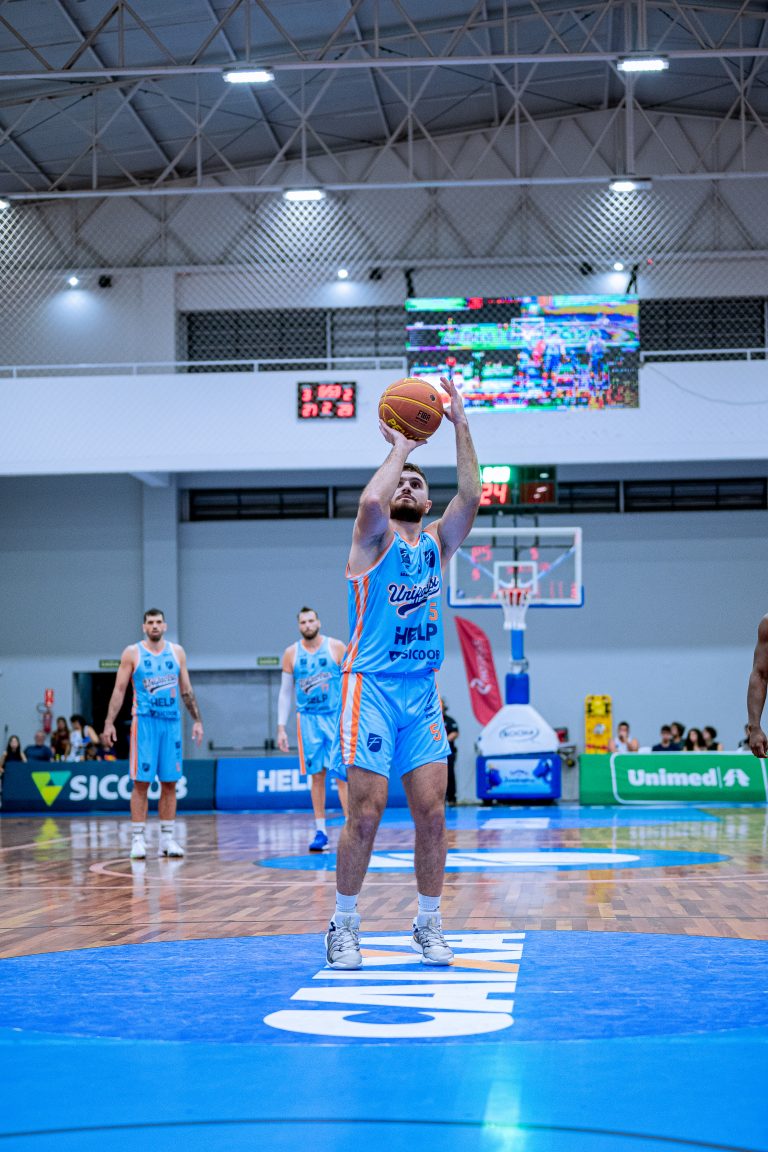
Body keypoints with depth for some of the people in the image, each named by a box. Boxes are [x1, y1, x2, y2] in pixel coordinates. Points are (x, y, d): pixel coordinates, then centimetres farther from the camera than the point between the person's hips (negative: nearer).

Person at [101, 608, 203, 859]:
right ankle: (137, 839, -2)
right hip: (145, 721, -3)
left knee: (170, 783, 4)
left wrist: (197, 720, 9)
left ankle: (167, 839, 10)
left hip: (172, 722, 3)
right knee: (141, 782, -5)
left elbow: (186, 690, 15)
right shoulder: (132, 653, 1)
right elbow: (119, 690, 1)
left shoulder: (177, 652, 9)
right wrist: (109, 723, -6)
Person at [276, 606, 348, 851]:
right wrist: (281, 727, 4)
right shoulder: (291, 653, 5)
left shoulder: (336, 647, -1)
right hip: (308, 719, 2)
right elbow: (285, 692, 10)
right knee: (316, 775, 5)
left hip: (337, 717, -2)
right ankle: (320, 831, 11)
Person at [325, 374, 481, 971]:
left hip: (423, 691, 5)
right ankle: (344, 924, 5)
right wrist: (399, 447, -11)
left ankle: (429, 923, 12)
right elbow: (370, 503, -23)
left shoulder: (438, 542, 13)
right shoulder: (374, 539, 0)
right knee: (367, 812, -7)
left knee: (432, 812, 1)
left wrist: (460, 425, -7)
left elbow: (471, 497, -3)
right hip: (372, 687, -5)